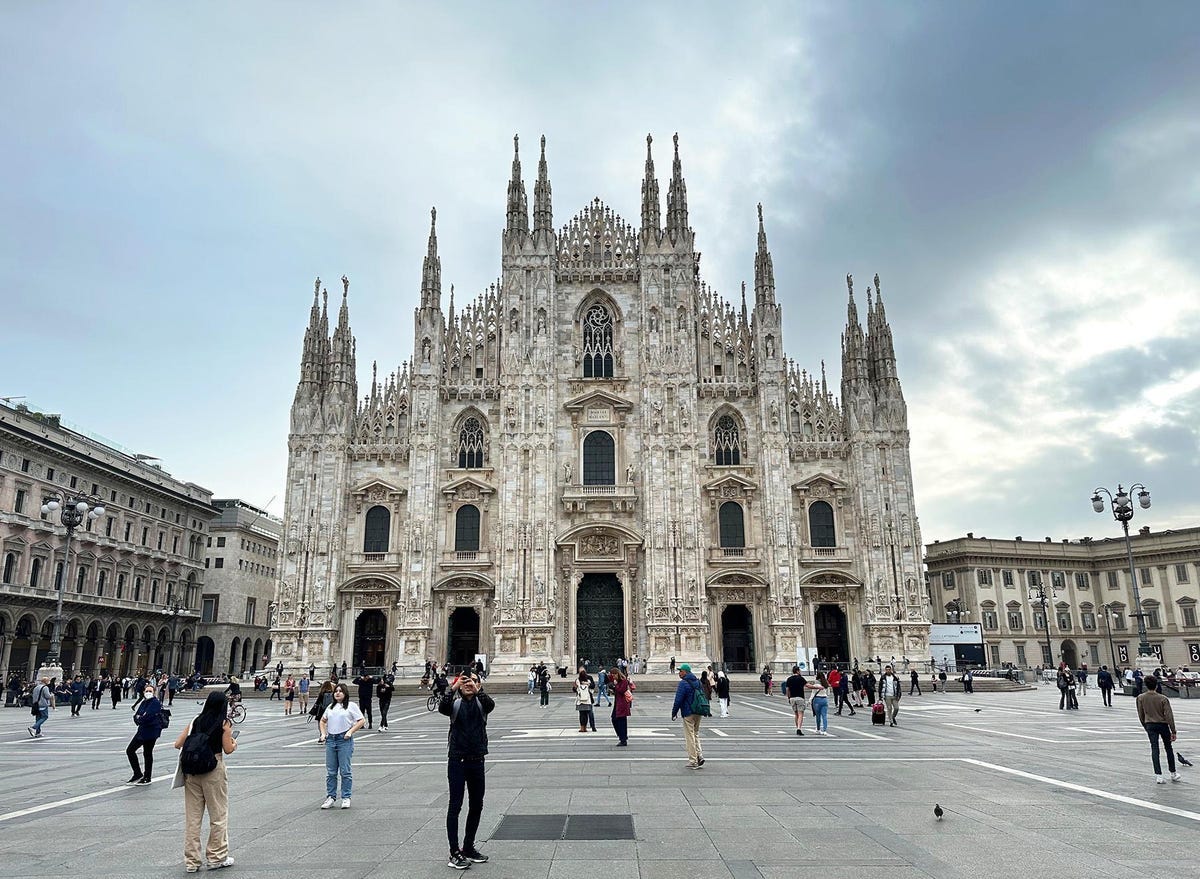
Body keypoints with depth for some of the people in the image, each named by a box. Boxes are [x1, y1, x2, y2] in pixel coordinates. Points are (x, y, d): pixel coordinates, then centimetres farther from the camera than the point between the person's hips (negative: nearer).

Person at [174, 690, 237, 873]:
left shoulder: (196, 721, 6)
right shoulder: (225, 723, -5)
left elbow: (178, 745, 4)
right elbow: (228, 750, -6)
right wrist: (234, 743, 14)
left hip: (192, 769, 4)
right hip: (213, 770, -4)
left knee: (192, 816, 11)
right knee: (218, 814, 9)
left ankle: (191, 861, 17)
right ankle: (217, 857, 17)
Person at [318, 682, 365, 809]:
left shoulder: (351, 706, 2)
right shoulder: (330, 707, 17)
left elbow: (362, 720, -1)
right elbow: (323, 721, 28)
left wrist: (350, 731, -10)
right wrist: (323, 734, 12)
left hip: (344, 740, -5)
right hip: (330, 740, 5)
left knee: (345, 771, -1)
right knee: (330, 772, 7)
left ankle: (346, 798, 7)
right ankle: (331, 797, 17)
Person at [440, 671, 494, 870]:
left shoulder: (481, 703, 3)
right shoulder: (455, 704, -1)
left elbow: (491, 704, -21)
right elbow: (442, 708, -23)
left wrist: (477, 689, -36)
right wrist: (454, 688, -35)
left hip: (477, 760, 3)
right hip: (457, 760, -3)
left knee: (476, 805, 12)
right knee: (455, 805, -2)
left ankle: (468, 847, 27)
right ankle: (454, 853, 4)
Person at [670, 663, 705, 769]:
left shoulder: (683, 683, -13)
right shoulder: (697, 682, 12)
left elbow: (678, 700, -16)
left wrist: (674, 713, -7)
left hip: (688, 714, -8)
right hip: (698, 713, 8)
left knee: (690, 737, 0)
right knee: (696, 734, 19)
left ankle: (693, 761, 3)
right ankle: (700, 756, 9)